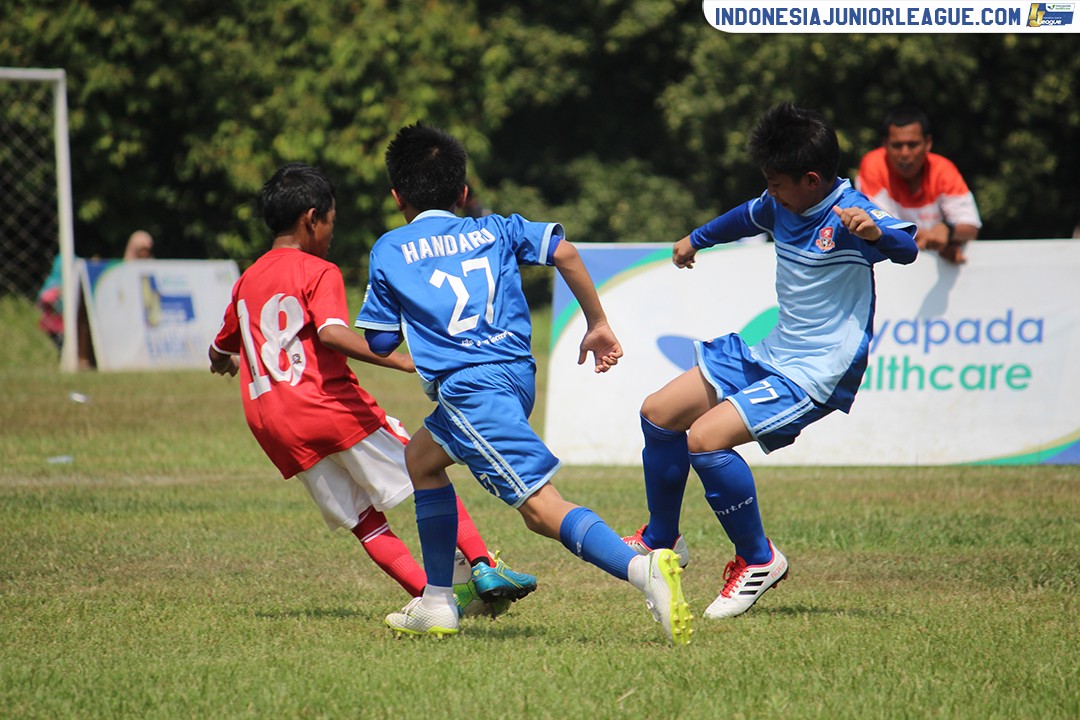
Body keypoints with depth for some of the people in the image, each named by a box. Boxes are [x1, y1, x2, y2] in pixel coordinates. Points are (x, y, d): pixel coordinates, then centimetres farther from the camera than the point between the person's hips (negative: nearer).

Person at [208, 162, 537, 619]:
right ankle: (482, 566, -7)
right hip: (331, 406, -6)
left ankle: (429, 594, -5)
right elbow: (331, 333, -22)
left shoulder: (246, 282, 17)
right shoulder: (318, 273, -3)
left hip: (272, 426, 6)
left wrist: (228, 363, 55)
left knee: (364, 521, 8)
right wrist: (403, 361, -27)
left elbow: (219, 355, 30)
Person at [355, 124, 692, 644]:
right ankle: (436, 605, 30)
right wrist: (598, 324, 9)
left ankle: (642, 569, -42)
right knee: (421, 457, 30)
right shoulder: (495, 229, 18)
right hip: (517, 374, 6)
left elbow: (380, 342, 12)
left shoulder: (389, 250, 11)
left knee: (541, 508, -17)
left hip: (468, 386, -6)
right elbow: (564, 252, 2)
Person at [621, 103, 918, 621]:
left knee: (705, 438, -25)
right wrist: (697, 239, 45)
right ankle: (660, 541, 34)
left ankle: (758, 560, -7)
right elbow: (748, 216, 27)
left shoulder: (847, 215, -21)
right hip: (771, 354, 10)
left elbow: (906, 248, -38)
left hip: (817, 373, -10)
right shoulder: (782, 206, 4)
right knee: (659, 413, 15)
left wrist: (875, 232, -60)